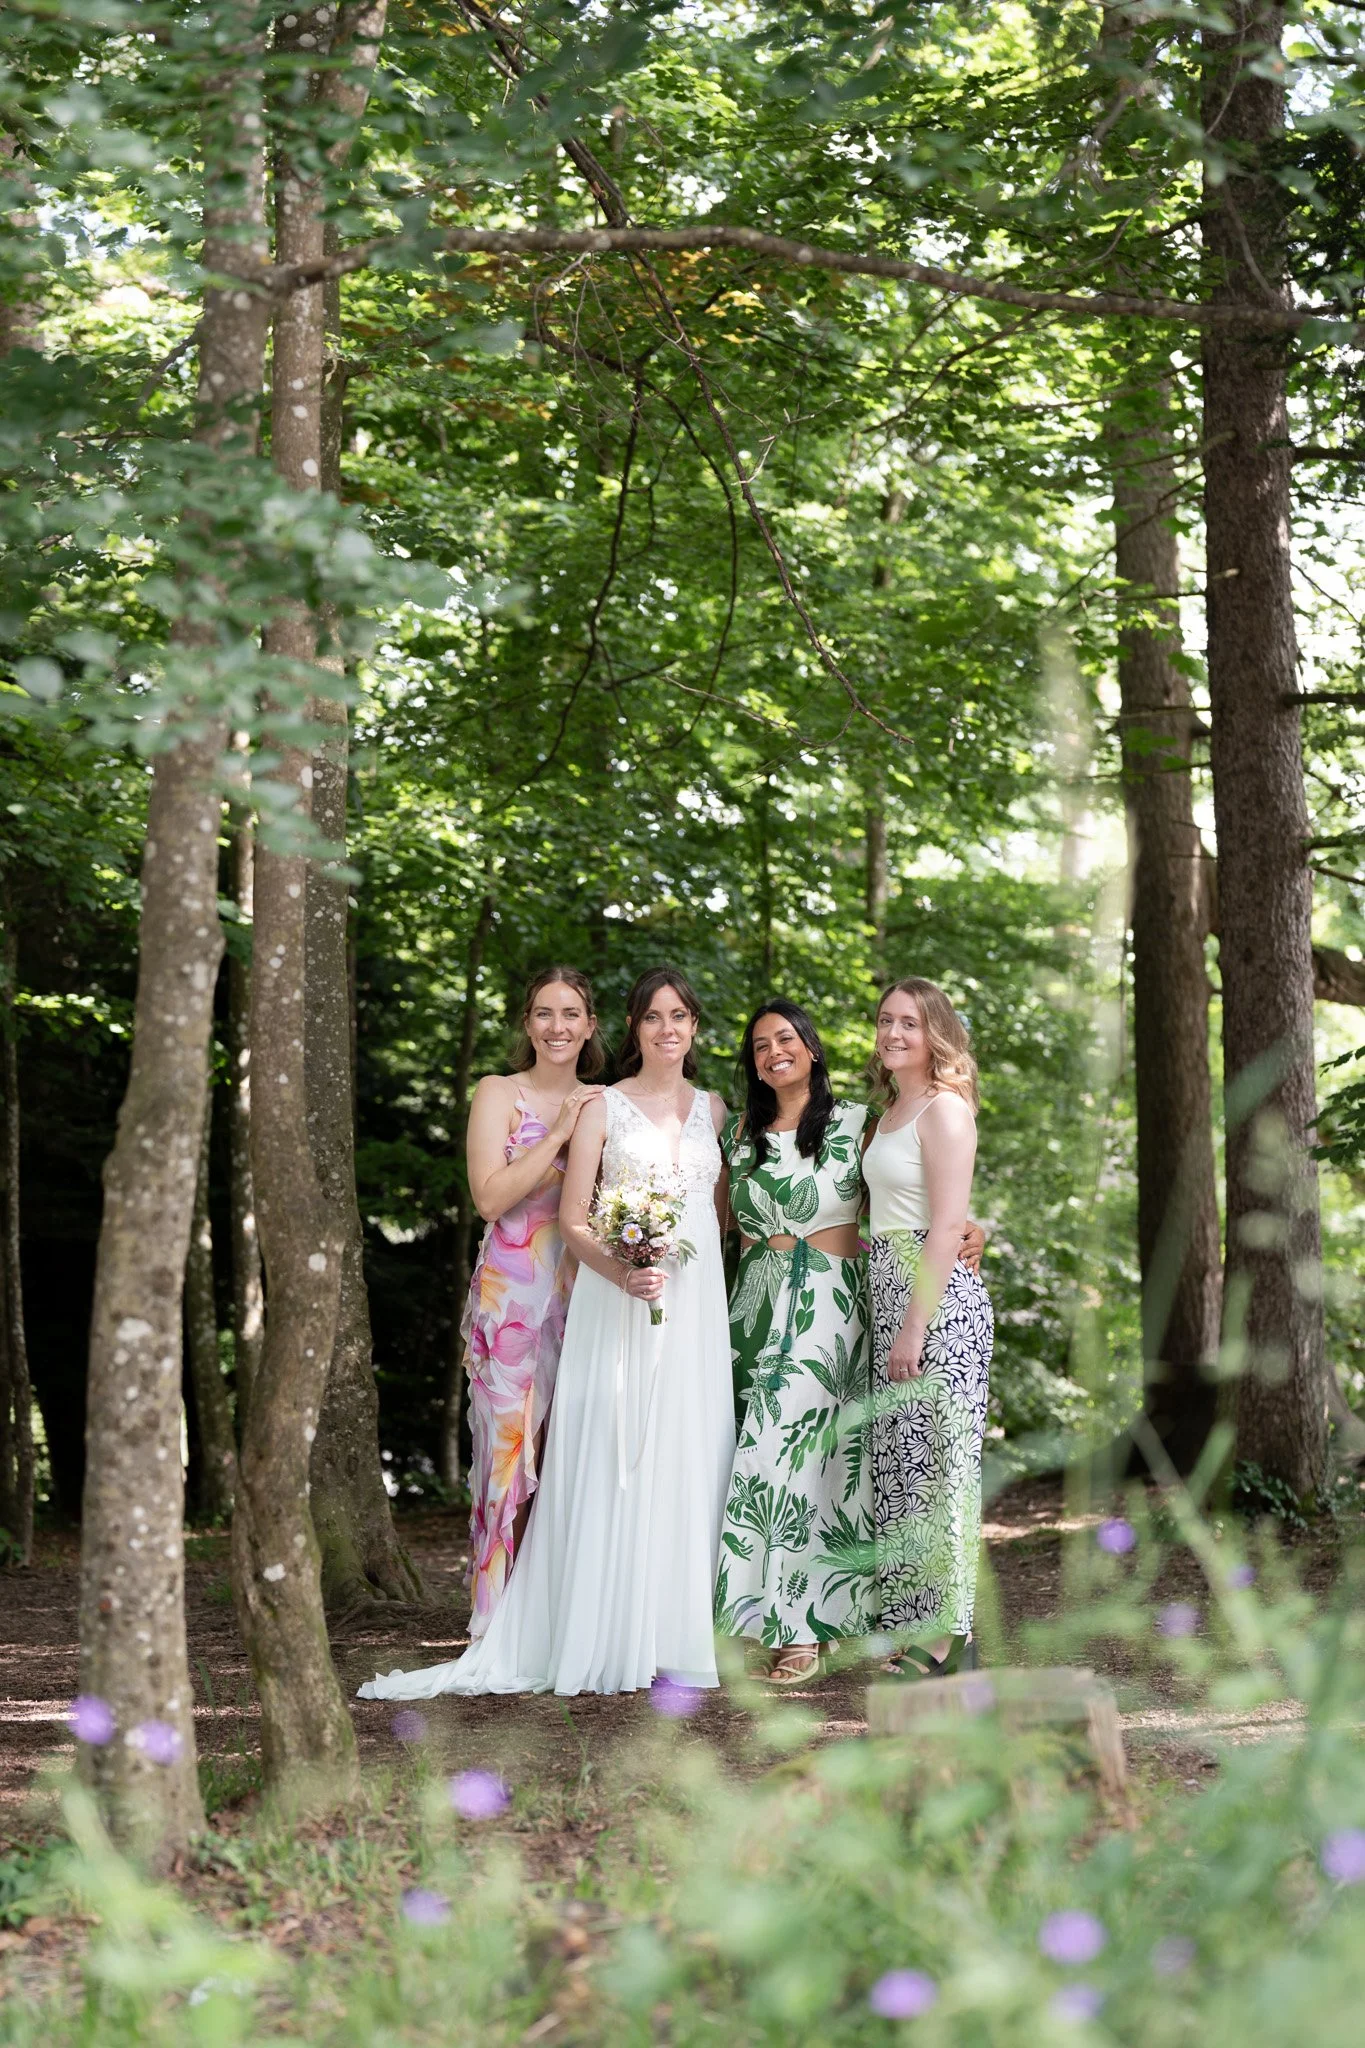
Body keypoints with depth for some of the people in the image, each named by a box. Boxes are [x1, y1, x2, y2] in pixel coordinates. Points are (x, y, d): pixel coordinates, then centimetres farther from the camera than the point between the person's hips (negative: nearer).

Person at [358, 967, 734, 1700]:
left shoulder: (714, 1109, 14)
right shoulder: (603, 1108, 3)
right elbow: (572, 1220, -2)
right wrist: (623, 1272, -17)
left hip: (695, 1304, 3)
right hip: (616, 1303, -3)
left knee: (687, 1462, 1)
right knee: (611, 1462, -7)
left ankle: (675, 1634, 7)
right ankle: (604, 1639, -3)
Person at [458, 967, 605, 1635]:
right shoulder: (498, 1093, 2)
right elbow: (491, 1197, -10)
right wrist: (561, 1134, -11)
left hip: (584, 1293, 4)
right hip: (510, 1295, -4)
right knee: (510, 1448, -7)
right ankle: (499, 1619, -2)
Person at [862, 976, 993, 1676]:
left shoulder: (944, 1108, -11)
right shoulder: (893, 1110, 17)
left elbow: (947, 1226, -17)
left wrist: (915, 1326, -20)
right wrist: (896, 1322, 13)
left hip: (937, 1300, -9)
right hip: (890, 1291, 9)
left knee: (935, 1459, -6)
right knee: (904, 1460, 11)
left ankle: (948, 1639, -1)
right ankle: (918, 1630, 17)